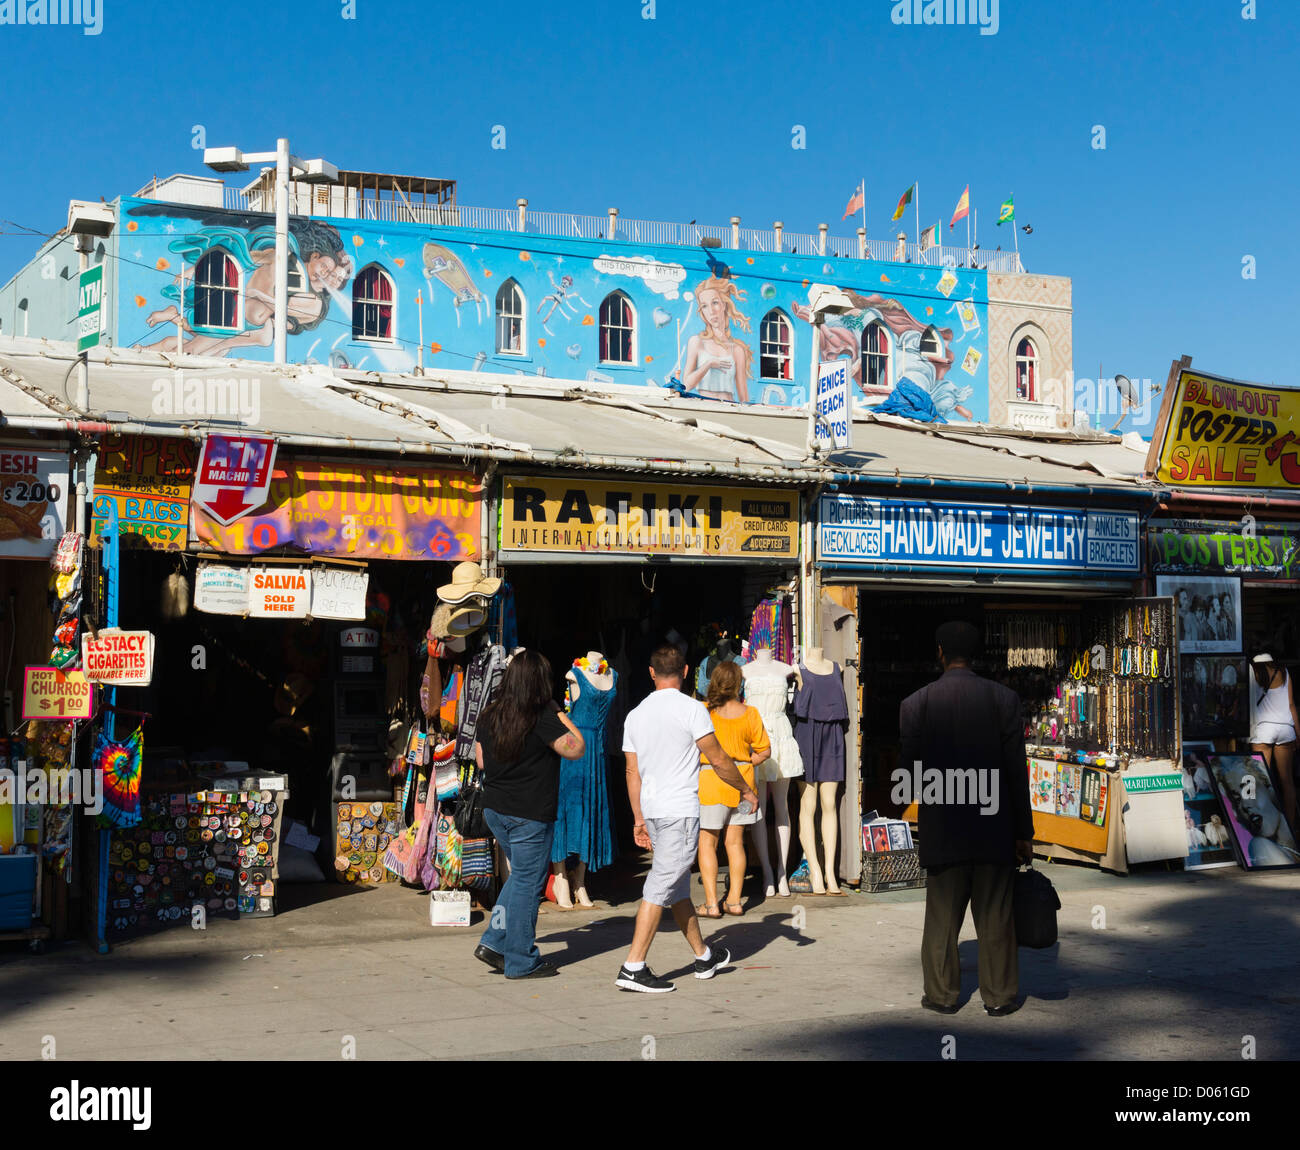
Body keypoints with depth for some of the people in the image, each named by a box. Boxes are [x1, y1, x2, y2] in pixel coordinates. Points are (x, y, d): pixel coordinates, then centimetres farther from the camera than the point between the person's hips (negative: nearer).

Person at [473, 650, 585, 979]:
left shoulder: (490, 715, 5)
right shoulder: (542, 718, -17)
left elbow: (481, 760, 14)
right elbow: (576, 748, -14)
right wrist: (561, 715, -4)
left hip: (494, 809, 7)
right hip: (530, 815, -7)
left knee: (521, 875, 22)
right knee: (528, 884, 3)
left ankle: (493, 942, 17)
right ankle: (521, 961, 10)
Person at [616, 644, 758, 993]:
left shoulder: (635, 714, 9)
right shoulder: (691, 709, -9)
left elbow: (632, 772, 12)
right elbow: (718, 759, -7)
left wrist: (639, 818, 19)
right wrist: (746, 790, 8)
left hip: (652, 811, 7)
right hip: (681, 811, -7)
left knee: (678, 886, 16)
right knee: (660, 888, -8)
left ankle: (704, 957, 31)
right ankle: (633, 968, -11)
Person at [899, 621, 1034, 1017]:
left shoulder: (916, 704, -6)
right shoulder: (1004, 698, -6)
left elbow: (909, 769, -3)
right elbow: (1016, 771, -5)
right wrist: (1023, 831, 1)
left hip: (941, 831, 0)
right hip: (994, 830, 0)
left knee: (942, 917, 11)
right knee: (995, 918, 9)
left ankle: (942, 994, 19)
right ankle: (999, 995, 17)